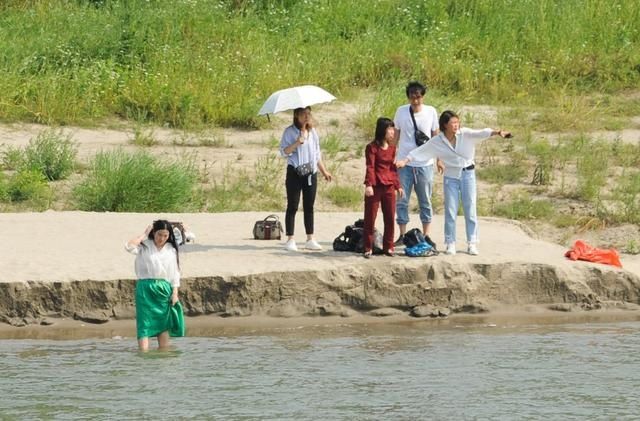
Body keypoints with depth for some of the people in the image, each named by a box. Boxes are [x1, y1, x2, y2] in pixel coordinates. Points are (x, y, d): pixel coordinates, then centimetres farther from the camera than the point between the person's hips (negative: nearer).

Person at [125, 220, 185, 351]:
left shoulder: (171, 250, 10)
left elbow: (175, 273, 12)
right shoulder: (144, 246, 0)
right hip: (146, 289, -4)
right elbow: (129, 247, -19)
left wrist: (175, 293, 3)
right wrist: (144, 235, -8)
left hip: (164, 290, 4)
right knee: (144, 324, -10)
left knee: (163, 325, 7)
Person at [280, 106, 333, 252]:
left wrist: (324, 171, 19)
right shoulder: (290, 131, -4)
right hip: (295, 173, -5)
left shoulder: (313, 131, 13)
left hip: (311, 173, 5)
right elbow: (284, 151, -12)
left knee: (309, 207, 7)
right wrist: (297, 143, -26)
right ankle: (290, 240, 0)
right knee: (292, 207, -2)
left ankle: (310, 240, 10)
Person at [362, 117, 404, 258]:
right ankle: (368, 248, 4)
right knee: (370, 218, -1)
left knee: (390, 218, 6)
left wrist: (398, 185, 16)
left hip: (389, 187, 6)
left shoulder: (392, 148, 13)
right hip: (375, 187, -6)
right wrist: (369, 184, -23)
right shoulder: (372, 147, -5)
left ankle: (388, 247, 15)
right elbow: (370, 167, -13)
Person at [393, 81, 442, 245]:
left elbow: (436, 137, 6)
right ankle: (402, 235, 8)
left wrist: (439, 159, 6)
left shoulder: (431, 112, -1)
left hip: (425, 164, 0)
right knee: (401, 200, 1)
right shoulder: (401, 111, -1)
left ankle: (425, 236, 14)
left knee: (425, 201, 6)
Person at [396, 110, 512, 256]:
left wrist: (497, 132, -39)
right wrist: (405, 161, -11)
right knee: (450, 211, 3)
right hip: (451, 176, 0)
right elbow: (420, 151, -3)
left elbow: (481, 133, -22)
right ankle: (450, 244, 12)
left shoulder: (465, 134, -9)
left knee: (470, 210, 3)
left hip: (468, 174, 0)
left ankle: (472, 244, 10)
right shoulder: (437, 142, -6)